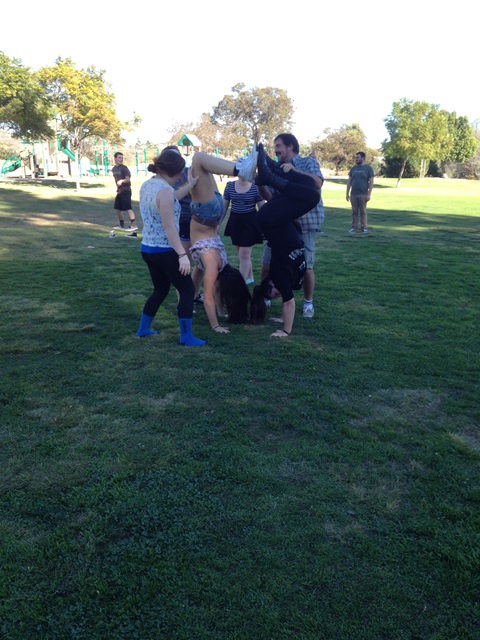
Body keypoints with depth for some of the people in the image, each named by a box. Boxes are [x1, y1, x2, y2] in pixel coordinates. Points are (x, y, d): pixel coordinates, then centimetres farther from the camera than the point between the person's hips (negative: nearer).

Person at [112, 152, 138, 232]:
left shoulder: (124, 168, -9)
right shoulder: (114, 169, 12)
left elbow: (127, 179, -18)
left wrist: (122, 181, -37)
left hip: (126, 190, -8)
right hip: (119, 190, 8)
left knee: (128, 208, -14)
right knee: (117, 208, 12)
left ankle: (134, 225, -13)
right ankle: (121, 224, 26)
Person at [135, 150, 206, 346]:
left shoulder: (146, 185, 7)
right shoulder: (164, 190, -21)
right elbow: (169, 228, -24)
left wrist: (189, 186, 24)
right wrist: (182, 254, -22)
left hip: (147, 249, 9)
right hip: (164, 251, -9)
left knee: (160, 290, 23)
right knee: (187, 290, 2)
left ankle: (143, 329, 29)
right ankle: (186, 337, 4)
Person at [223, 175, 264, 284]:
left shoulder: (255, 187, -8)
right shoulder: (230, 186, 1)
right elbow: (224, 206, 9)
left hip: (250, 222, -4)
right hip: (235, 222, 4)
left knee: (244, 254, -5)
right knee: (242, 253, 15)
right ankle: (250, 277, 34)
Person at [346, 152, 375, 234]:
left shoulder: (368, 168, 0)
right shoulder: (353, 168, 11)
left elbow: (371, 182, -3)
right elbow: (349, 181, 13)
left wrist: (369, 194, -10)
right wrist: (347, 193, 8)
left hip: (363, 194, -3)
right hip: (353, 194, 3)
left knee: (363, 212, 0)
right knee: (354, 212, 5)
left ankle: (364, 228, 6)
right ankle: (354, 227, 10)